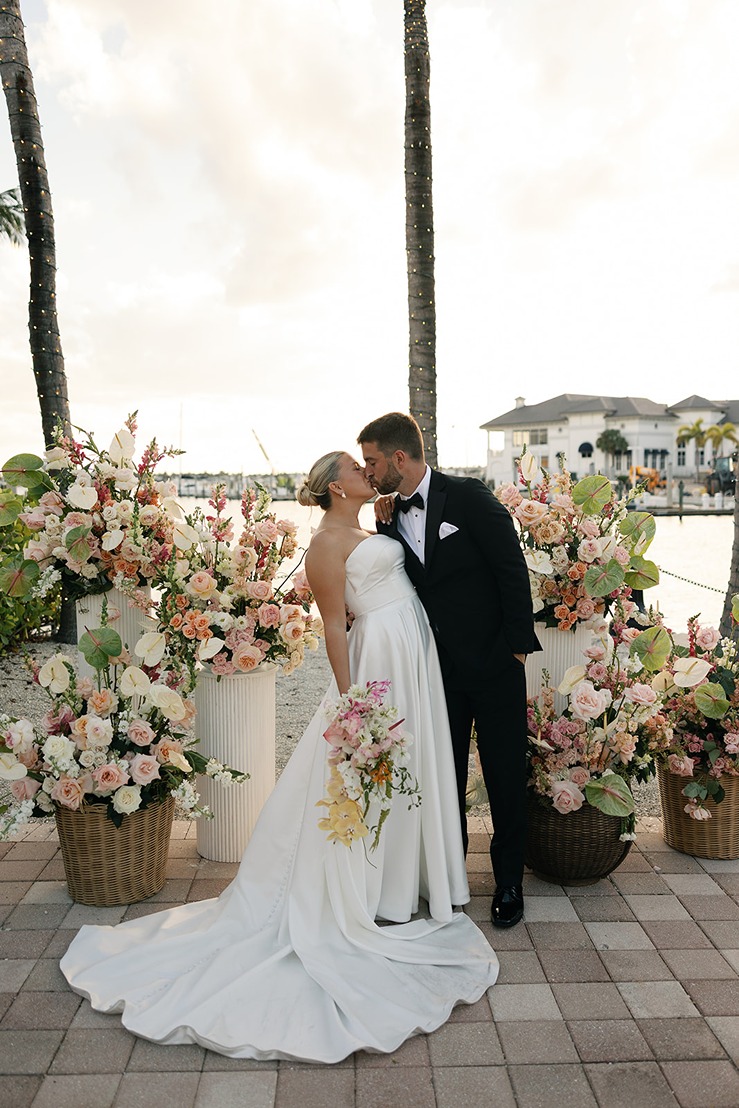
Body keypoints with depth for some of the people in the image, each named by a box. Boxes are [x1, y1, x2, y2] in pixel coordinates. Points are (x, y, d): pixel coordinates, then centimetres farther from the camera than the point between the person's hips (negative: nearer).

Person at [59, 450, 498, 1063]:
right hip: (382, 654, -9)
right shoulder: (328, 542, -12)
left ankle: (407, 881, 32)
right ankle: (378, 899, 18)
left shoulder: (367, 533, 17)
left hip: (416, 651, 9)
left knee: (411, 767, 16)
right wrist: (349, 701, -17)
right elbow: (334, 625, -15)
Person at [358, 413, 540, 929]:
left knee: (506, 775, 8)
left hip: (494, 661, -4)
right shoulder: (389, 520, 5)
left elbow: (513, 568, -11)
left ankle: (509, 882, 26)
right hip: (438, 669, 5)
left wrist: (518, 644, -12)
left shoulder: (469, 496, -11)